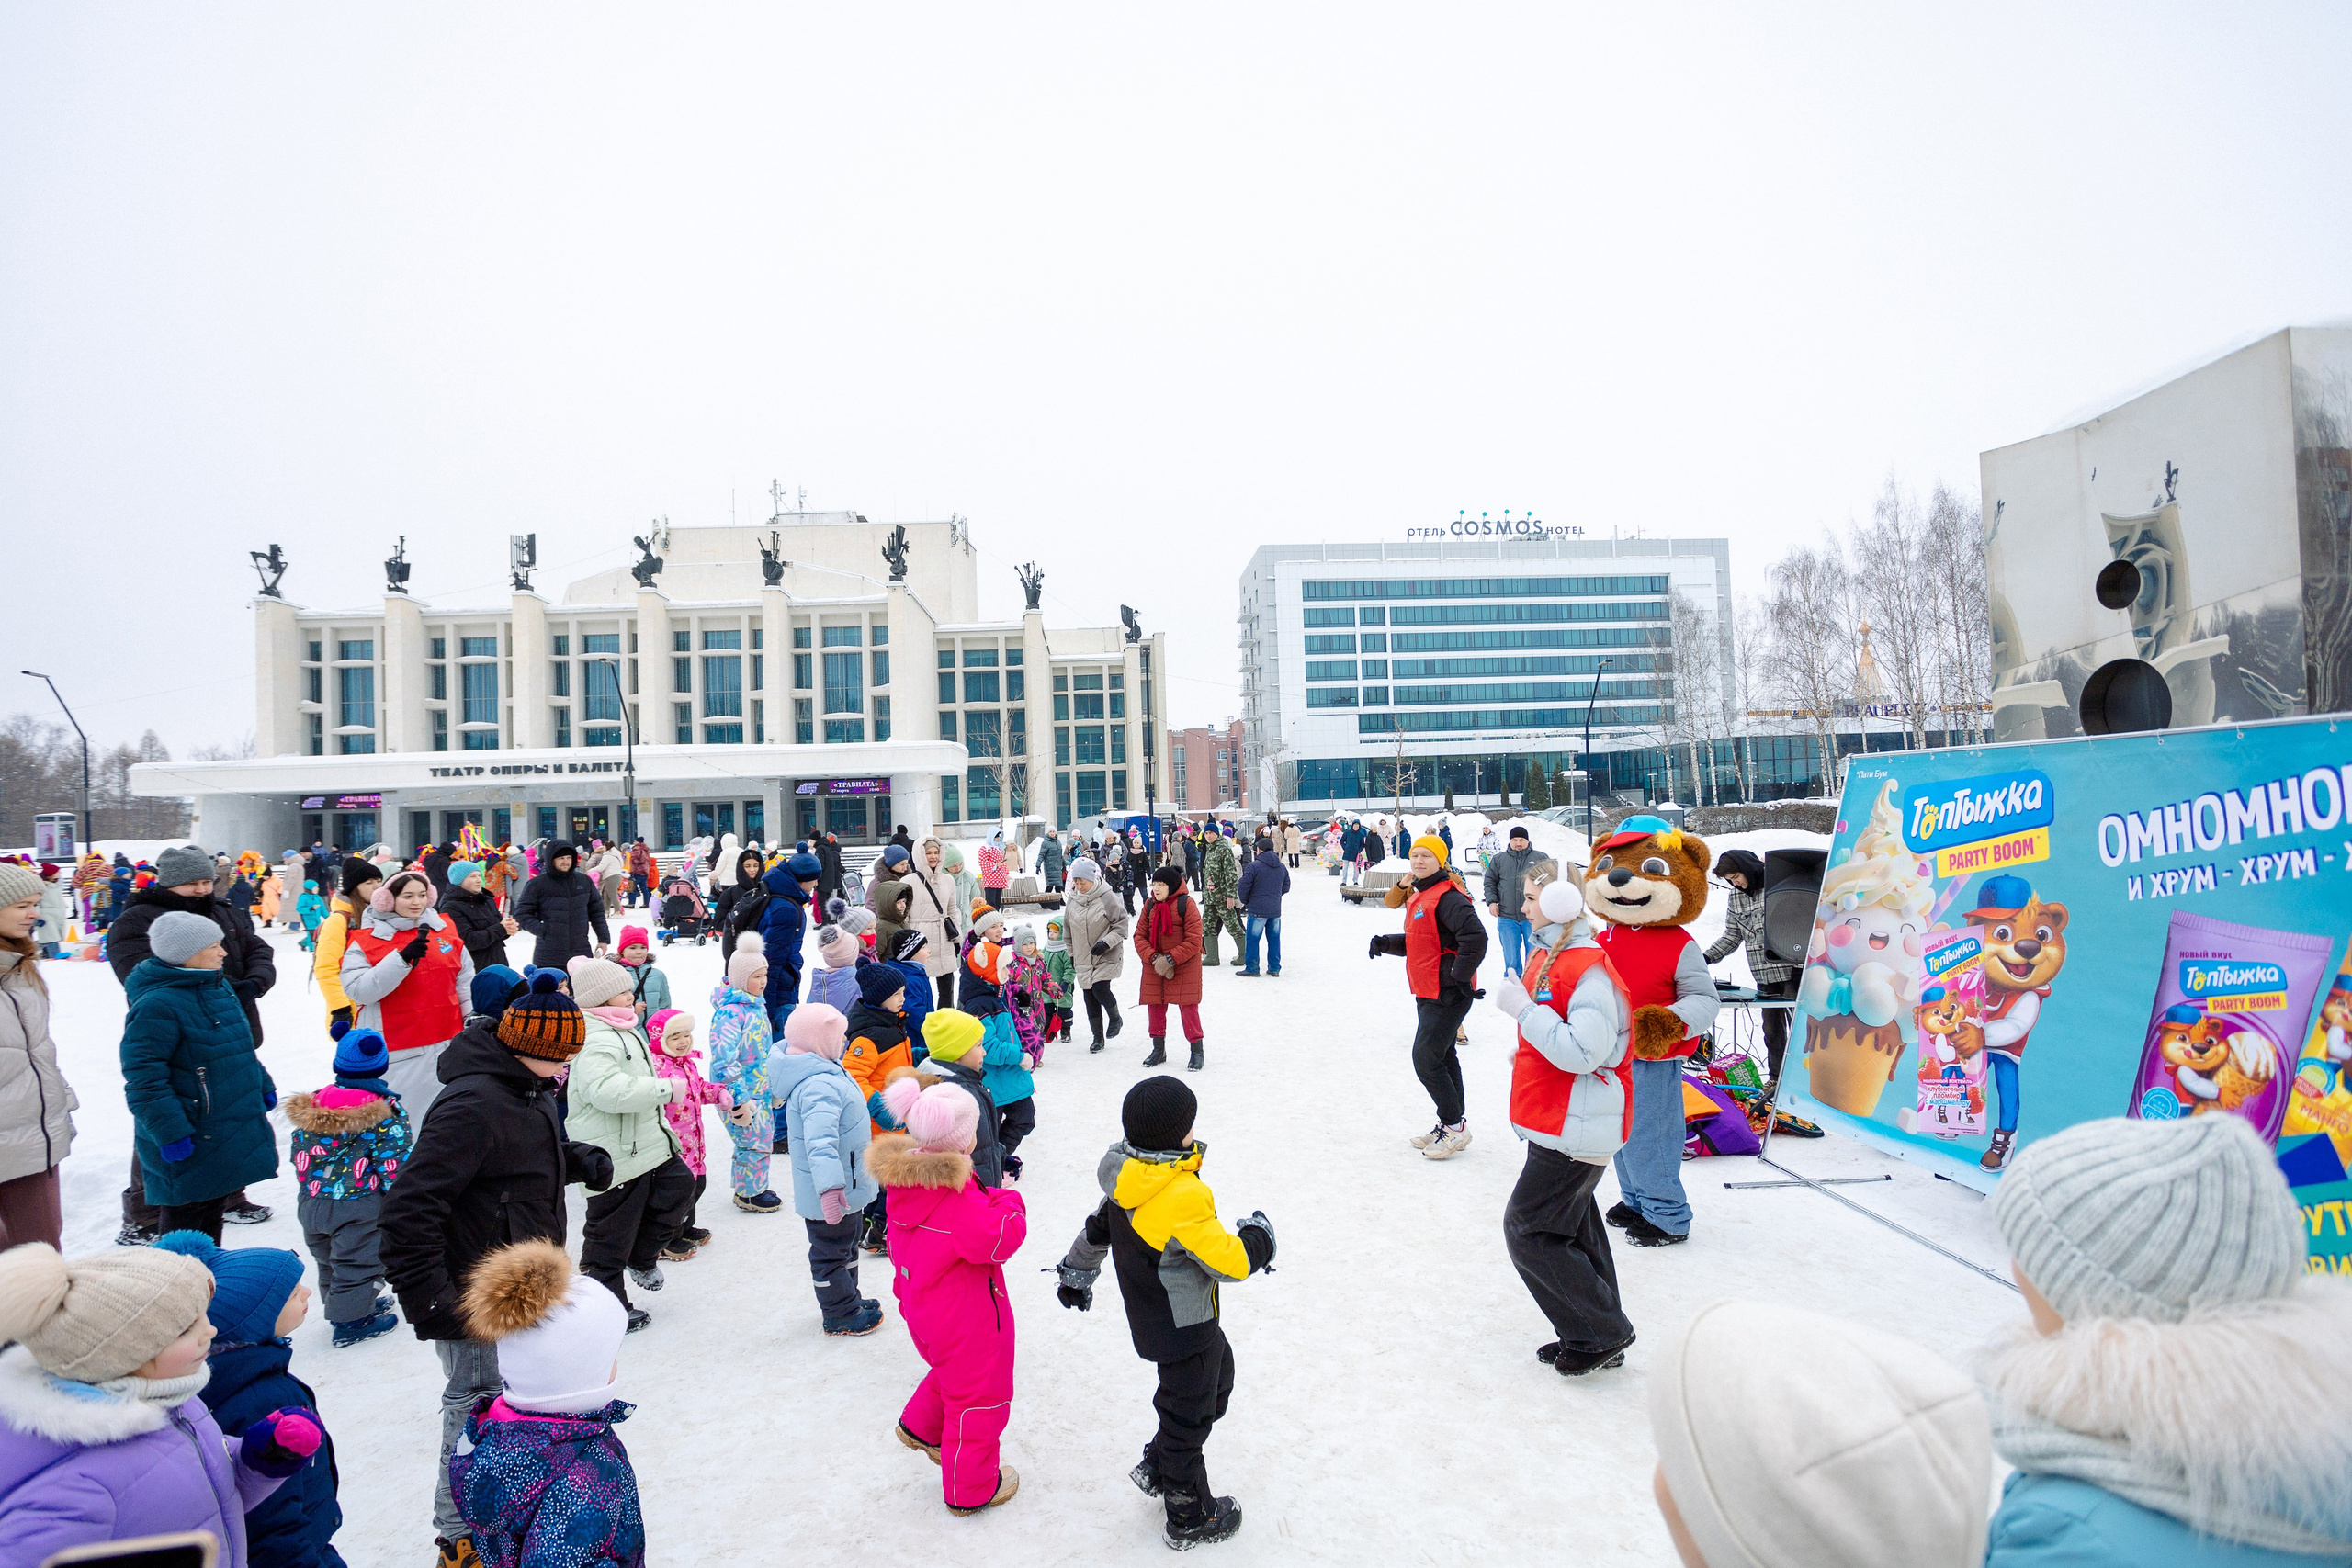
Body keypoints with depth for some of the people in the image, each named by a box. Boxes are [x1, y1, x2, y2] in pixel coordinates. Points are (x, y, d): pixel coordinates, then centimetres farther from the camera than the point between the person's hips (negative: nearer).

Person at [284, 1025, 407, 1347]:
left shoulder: (310, 1107, 5)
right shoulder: (387, 1111, -13)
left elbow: (298, 1155, 13)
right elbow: (394, 1164, -13)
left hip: (312, 1203, 6)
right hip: (359, 1206, -6)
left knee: (329, 1263, 23)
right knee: (356, 1264, 7)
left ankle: (343, 1306, 39)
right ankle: (351, 1320, 13)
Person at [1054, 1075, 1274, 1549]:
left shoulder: (1130, 1183, -4)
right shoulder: (1183, 1198, -33)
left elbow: (1098, 1226, 12)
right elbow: (1229, 1262, -29)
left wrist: (1077, 1274, 29)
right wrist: (1258, 1236, -7)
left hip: (1152, 1316, 9)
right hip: (1182, 1330, -9)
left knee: (1218, 1377, 26)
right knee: (1188, 1416, 10)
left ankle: (1158, 1468, 38)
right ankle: (1189, 1519, 31)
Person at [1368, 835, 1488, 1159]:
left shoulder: (1447, 897, -19)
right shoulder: (1418, 896, 13)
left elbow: (1475, 938, -28)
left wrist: (1460, 977, -23)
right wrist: (1386, 943, 7)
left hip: (1448, 993, -10)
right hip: (1428, 993, 10)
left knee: (1426, 1059, -8)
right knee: (1442, 1057, 17)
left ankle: (1454, 1125, 5)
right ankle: (1451, 1125, 28)